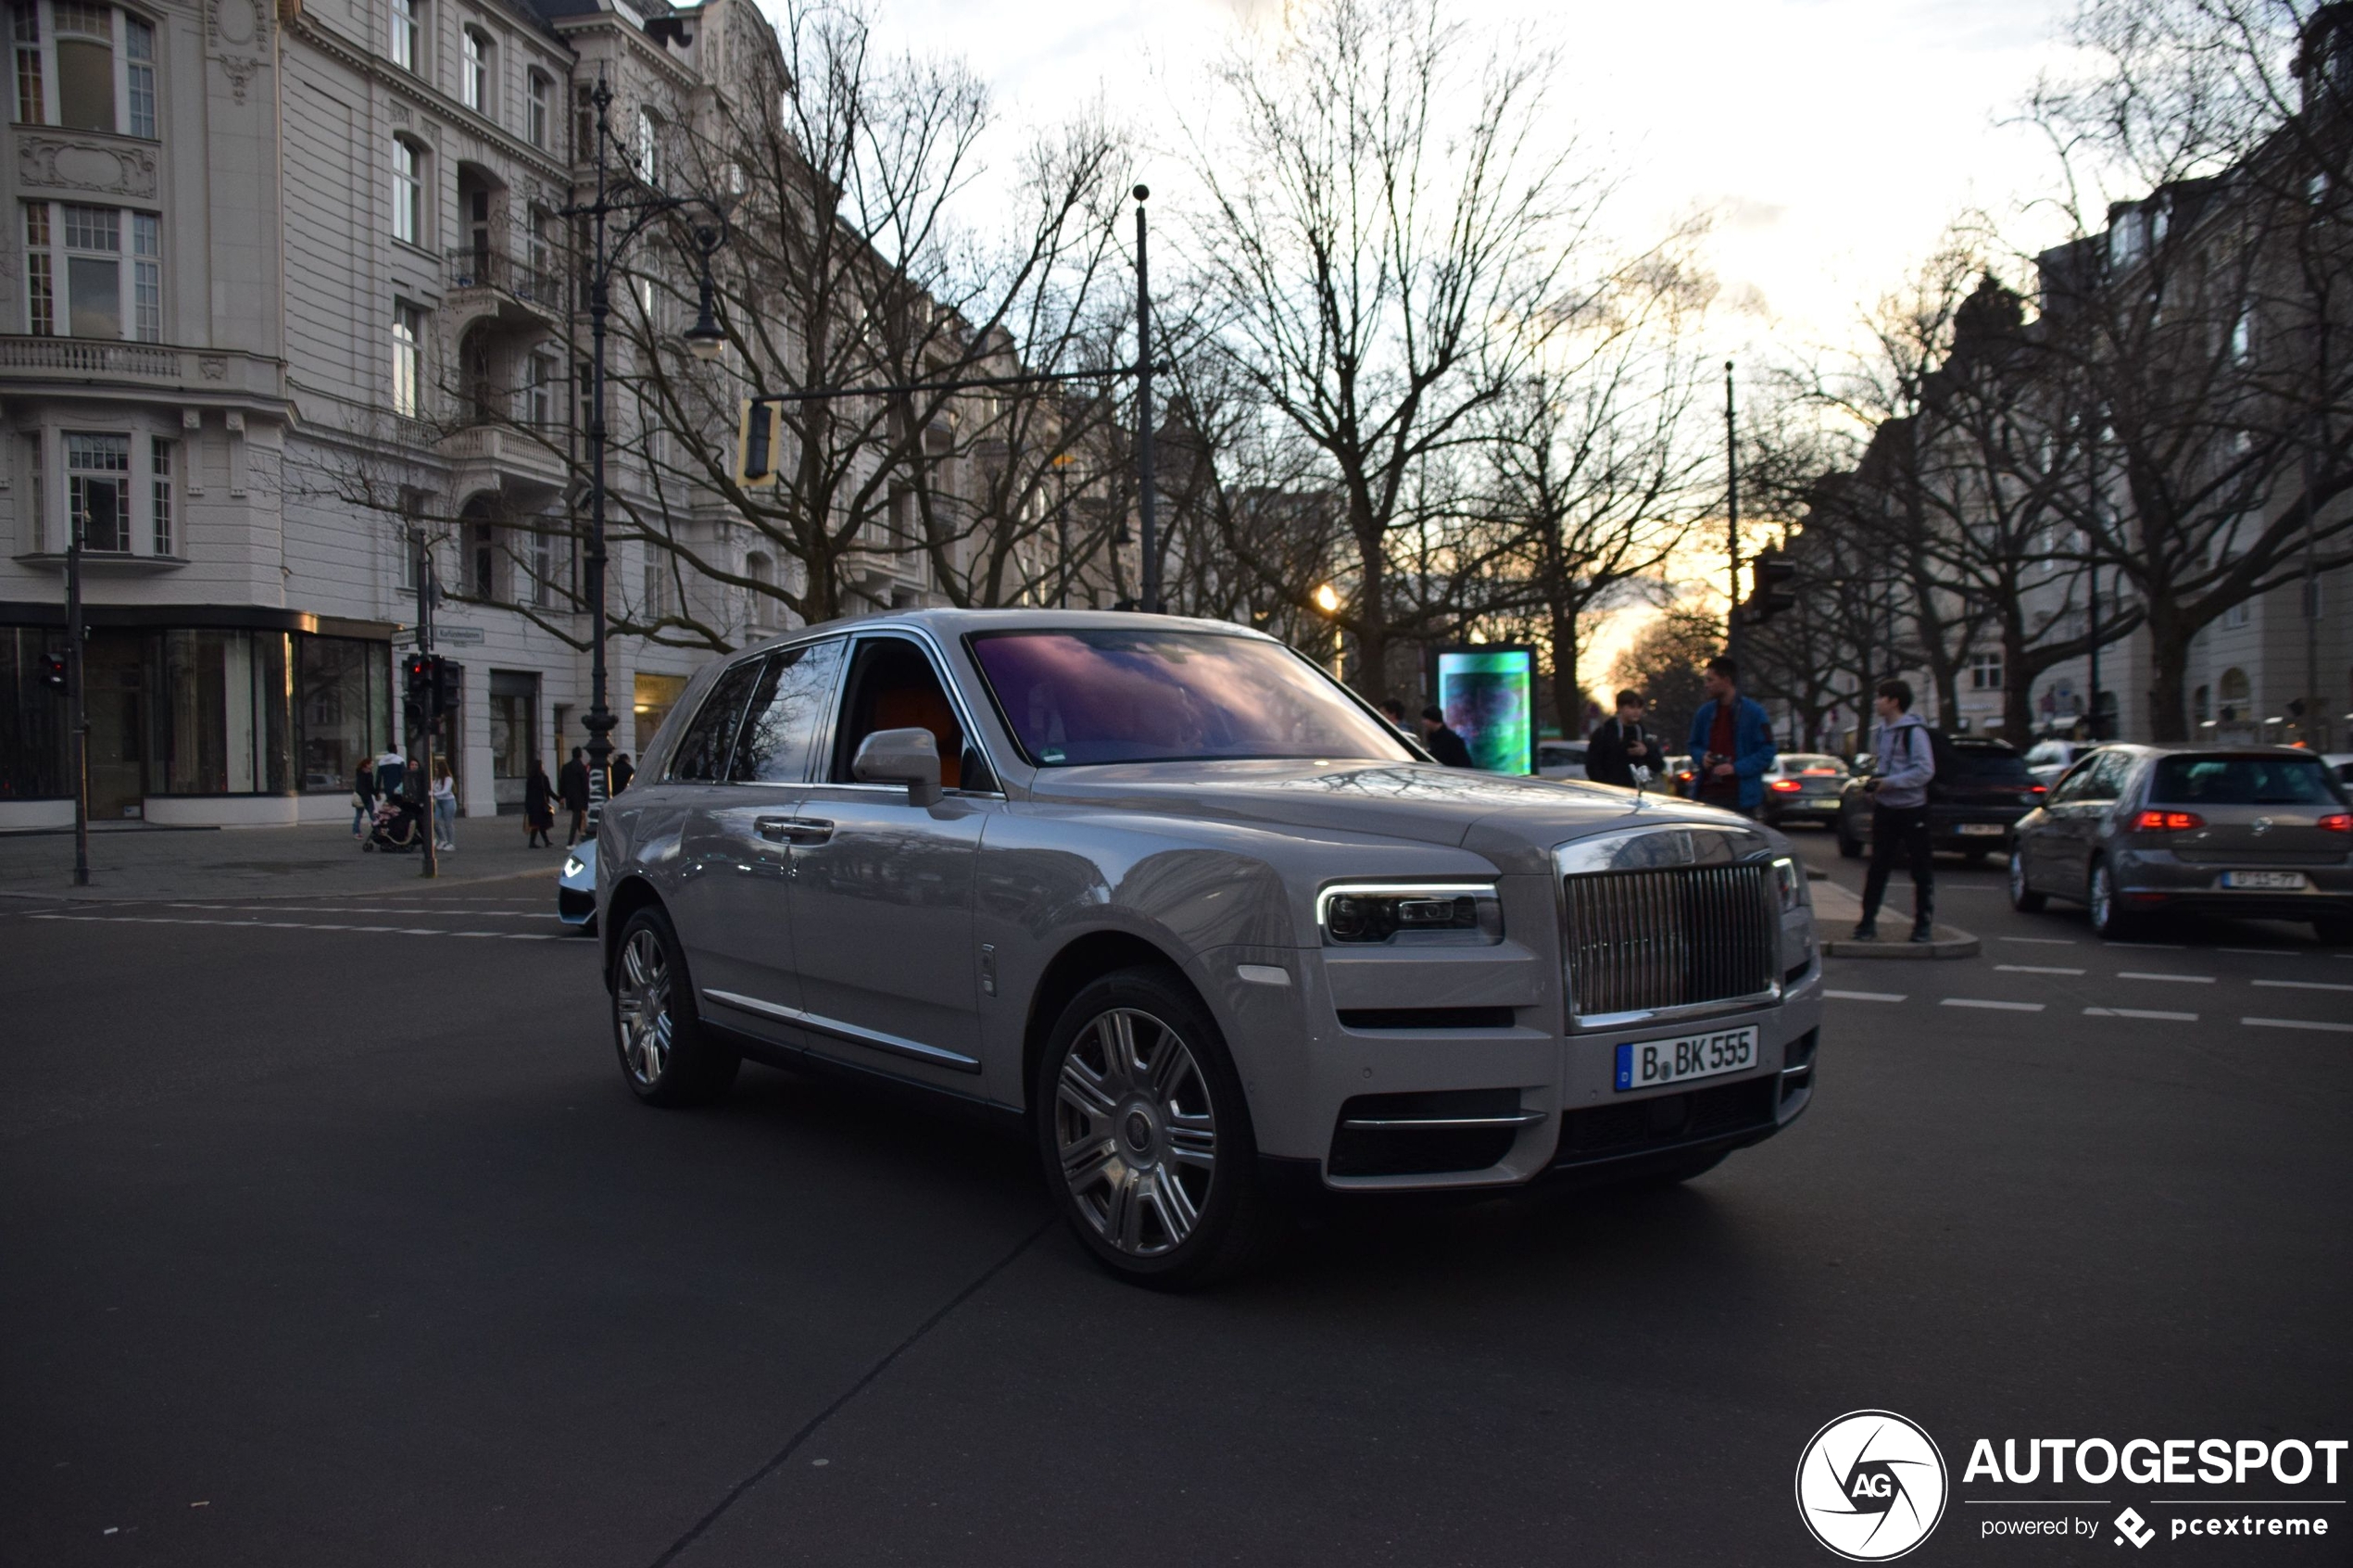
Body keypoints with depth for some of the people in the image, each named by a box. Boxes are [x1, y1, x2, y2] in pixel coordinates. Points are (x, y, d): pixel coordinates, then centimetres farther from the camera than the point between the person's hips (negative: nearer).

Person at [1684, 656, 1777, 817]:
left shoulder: (1753, 712, -3)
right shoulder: (1705, 712, 12)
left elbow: (1767, 752, -4)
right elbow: (1694, 745, 24)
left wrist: (1736, 768, -16)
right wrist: (1702, 757, 0)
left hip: (1740, 795, -4)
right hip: (1708, 792, 4)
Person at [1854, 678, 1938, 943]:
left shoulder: (1914, 731, -13)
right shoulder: (1879, 732, 11)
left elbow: (1925, 770, -17)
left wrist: (1890, 782, -21)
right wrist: (1874, 782, 5)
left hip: (1912, 808, -6)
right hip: (1885, 807, 6)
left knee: (1921, 867, 4)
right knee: (1877, 867, 5)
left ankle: (1924, 923, 12)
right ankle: (1868, 921, 8)